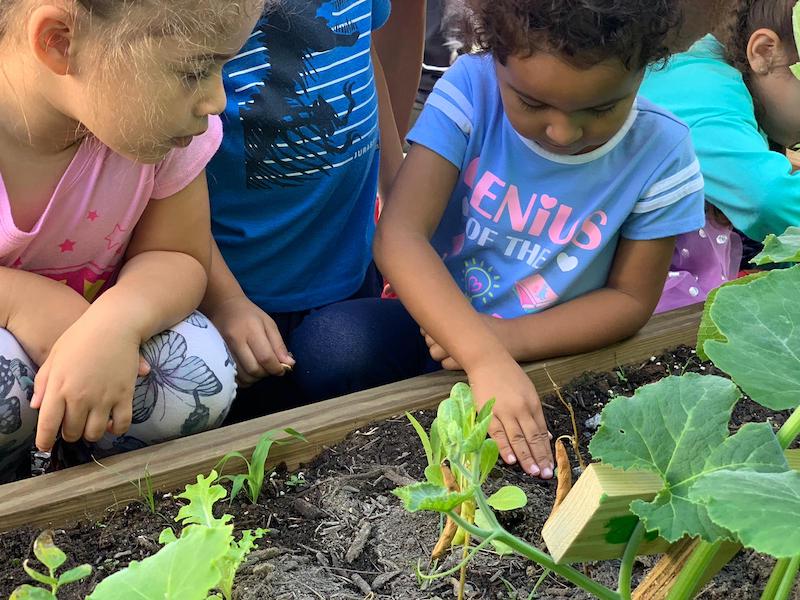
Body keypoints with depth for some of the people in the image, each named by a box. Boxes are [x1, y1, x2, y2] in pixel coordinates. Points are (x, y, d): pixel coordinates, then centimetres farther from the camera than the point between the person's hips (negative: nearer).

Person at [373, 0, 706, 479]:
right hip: (441, 330, 0)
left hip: (554, 360, 1)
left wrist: (511, 339, -21)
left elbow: (632, 297, -5)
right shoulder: (471, 88, -17)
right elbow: (400, 235, -26)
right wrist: (485, 356, -40)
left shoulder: (662, 152, -14)